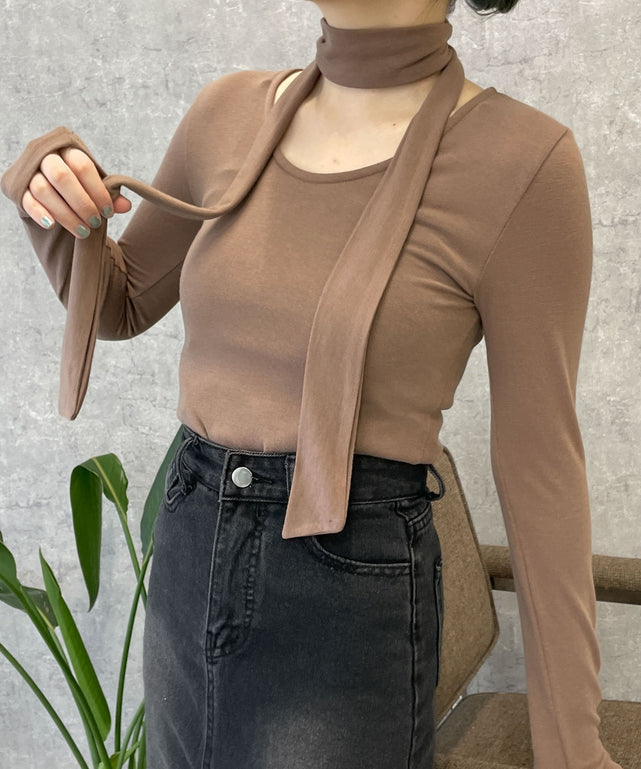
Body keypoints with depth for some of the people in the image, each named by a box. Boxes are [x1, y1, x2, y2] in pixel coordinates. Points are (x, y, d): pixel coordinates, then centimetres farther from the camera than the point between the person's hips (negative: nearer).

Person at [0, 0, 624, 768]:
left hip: (353, 610, -5)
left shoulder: (522, 160, -14)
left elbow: (539, 458, -9)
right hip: (192, 565, 6)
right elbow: (118, 306, 15)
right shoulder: (231, 116, 2)